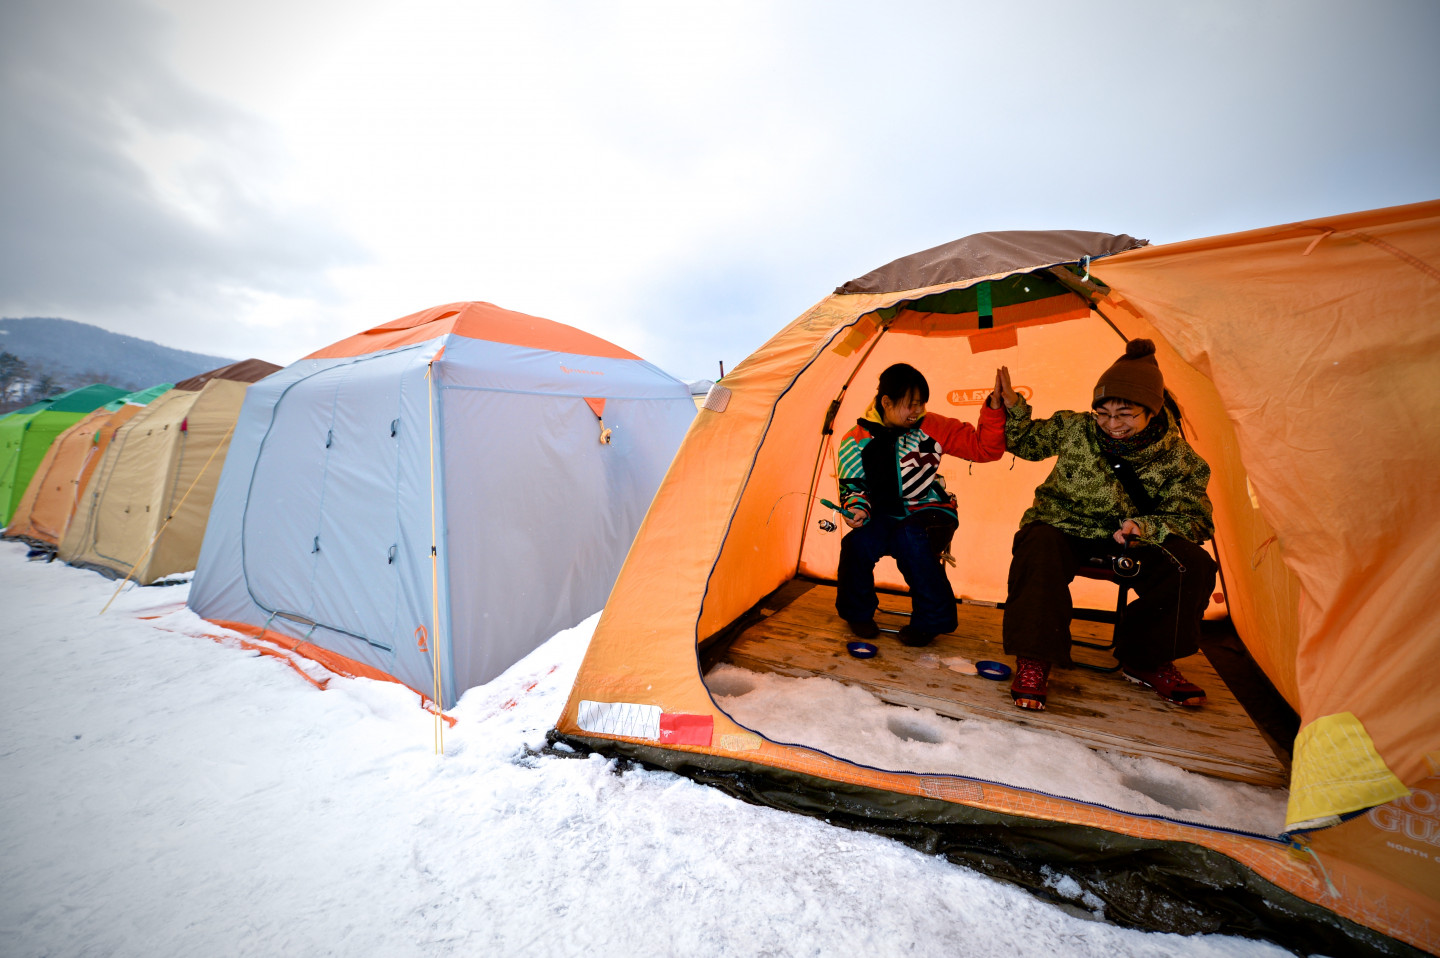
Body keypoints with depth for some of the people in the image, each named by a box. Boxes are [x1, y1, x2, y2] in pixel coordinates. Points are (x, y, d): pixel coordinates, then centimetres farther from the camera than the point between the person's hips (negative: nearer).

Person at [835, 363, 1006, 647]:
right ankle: (858, 613, 1)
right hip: (886, 517, 1)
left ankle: (931, 619, -10)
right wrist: (857, 508, -20)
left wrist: (994, 407, -19)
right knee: (859, 542, -31)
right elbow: (853, 487, 2)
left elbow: (985, 448, -5)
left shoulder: (931, 427, -5)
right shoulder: (857, 441, -4)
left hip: (929, 512, -1)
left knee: (910, 538, -36)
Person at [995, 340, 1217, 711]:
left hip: (1127, 541, 3)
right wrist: (1012, 408, -12)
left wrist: (1146, 526, -29)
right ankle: (1034, 660, -24)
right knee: (1038, 552, -38)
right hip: (1061, 528, -2)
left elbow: (1194, 519, -8)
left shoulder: (1178, 459, -9)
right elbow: (1027, 442, 7)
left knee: (1194, 567, -21)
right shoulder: (1073, 428, -11)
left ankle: (1146, 661, 3)